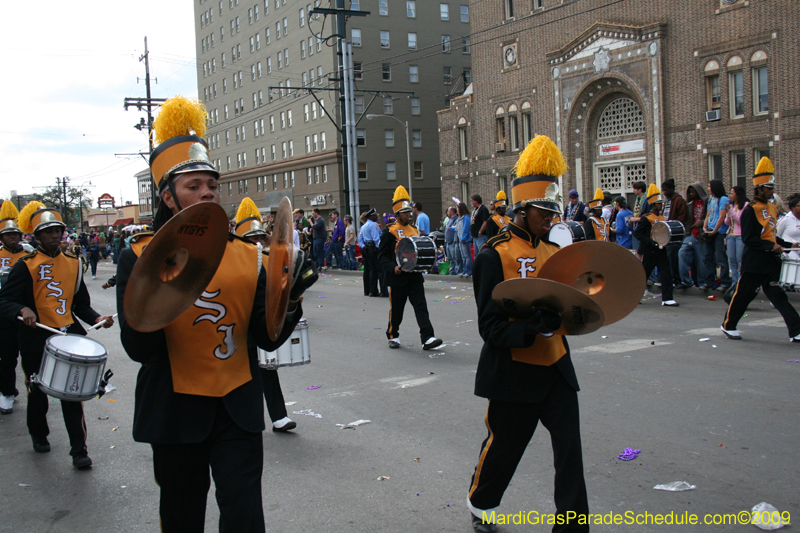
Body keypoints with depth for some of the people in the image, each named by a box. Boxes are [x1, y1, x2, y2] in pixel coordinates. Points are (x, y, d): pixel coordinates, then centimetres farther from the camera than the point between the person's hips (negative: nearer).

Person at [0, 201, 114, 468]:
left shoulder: (73, 263, 8)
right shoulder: (26, 266, -5)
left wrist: (96, 318, -4)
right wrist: (23, 310, -31)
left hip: (69, 336, 2)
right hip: (36, 340, -2)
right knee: (38, 392, 14)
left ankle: (79, 450, 1)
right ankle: (39, 436, 40)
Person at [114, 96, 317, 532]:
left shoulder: (247, 256, 1)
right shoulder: (140, 259, -6)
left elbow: (268, 340, 0)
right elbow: (139, 349, -14)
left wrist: (290, 297, -18)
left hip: (237, 410, 1)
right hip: (175, 414, -1)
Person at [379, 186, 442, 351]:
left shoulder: (414, 229, 12)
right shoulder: (390, 231, -6)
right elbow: (382, 255, -8)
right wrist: (393, 267, -22)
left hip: (415, 276, 4)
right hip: (398, 277, -4)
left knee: (421, 306, -5)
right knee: (396, 309, 8)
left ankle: (427, 338, -8)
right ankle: (393, 336, 27)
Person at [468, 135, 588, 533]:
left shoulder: (554, 252, 7)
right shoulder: (495, 257, -14)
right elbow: (490, 326, -17)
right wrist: (534, 326, -32)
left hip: (556, 368, 5)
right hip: (514, 372, -5)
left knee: (569, 448, 2)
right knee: (504, 447, 14)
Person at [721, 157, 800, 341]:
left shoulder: (772, 208, 13)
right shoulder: (750, 210, -12)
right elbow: (748, 239, -18)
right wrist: (771, 246, -23)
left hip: (772, 261, 7)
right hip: (754, 262, -7)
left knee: (779, 296, 2)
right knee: (743, 295, 5)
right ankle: (728, 325, 22)